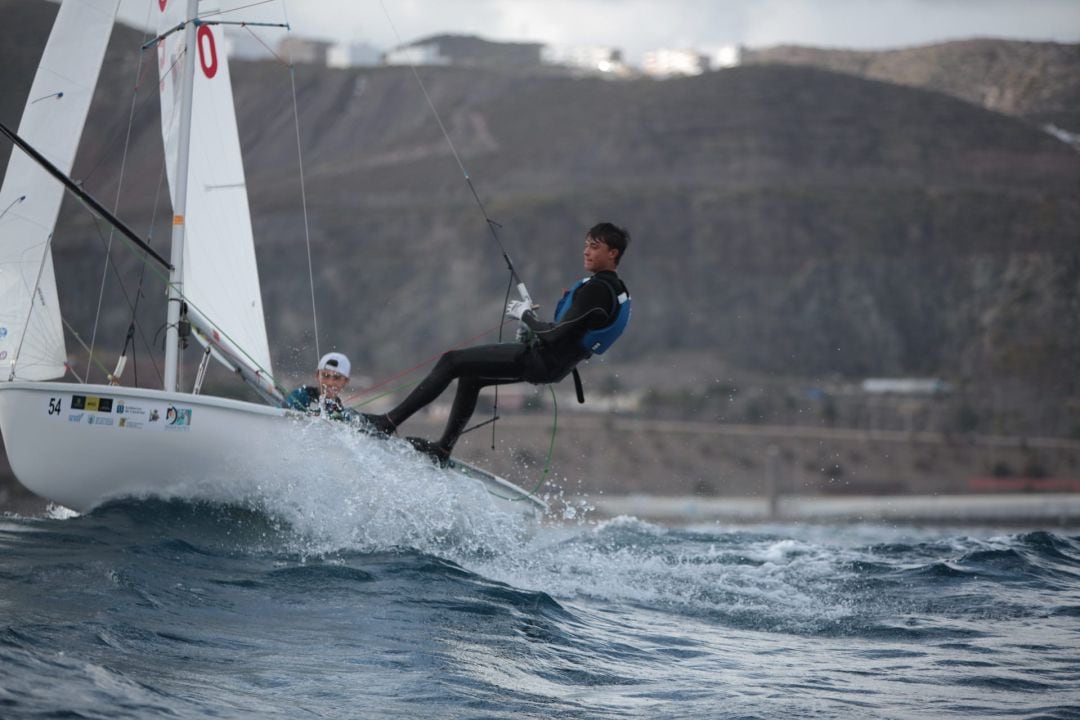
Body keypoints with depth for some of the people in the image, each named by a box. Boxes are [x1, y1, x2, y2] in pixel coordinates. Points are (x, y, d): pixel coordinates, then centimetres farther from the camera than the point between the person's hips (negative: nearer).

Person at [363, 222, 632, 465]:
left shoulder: (597, 290, -22)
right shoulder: (617, 291, 11)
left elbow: (556, 335, -27)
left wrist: (525, 315, -10)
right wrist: (534, 326, 13)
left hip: (539, 360, -10)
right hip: (554, 365, 10)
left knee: (451, 362, -8)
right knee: (470, 377, 27)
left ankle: (388, 422, -7)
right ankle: (443, 449, 32)